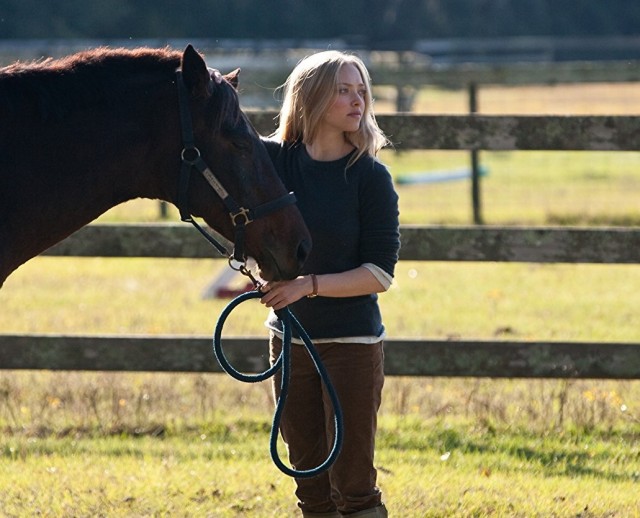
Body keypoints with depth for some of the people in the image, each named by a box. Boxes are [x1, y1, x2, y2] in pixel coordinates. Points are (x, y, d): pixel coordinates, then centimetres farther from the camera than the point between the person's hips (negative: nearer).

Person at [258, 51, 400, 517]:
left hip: (352, 342, -4)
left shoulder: (370, 177, -10)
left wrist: (309, 285, -22)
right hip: (289, 338, 4)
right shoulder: (273, 159, -1)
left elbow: (380, 273, -13)